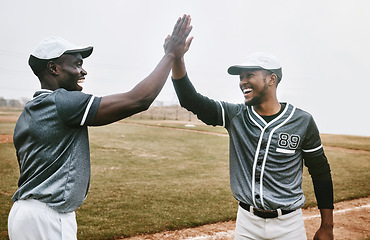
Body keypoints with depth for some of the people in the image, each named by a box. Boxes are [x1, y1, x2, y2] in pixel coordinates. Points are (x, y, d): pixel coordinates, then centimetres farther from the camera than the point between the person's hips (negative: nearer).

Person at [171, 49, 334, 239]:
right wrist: (177, 58, -26)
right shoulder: (235, 116, -3)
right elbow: (191, 100, -12)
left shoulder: (302, 122, -7)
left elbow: (321, 174, 0)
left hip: (288, 224, -1)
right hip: (247, 223, 2)